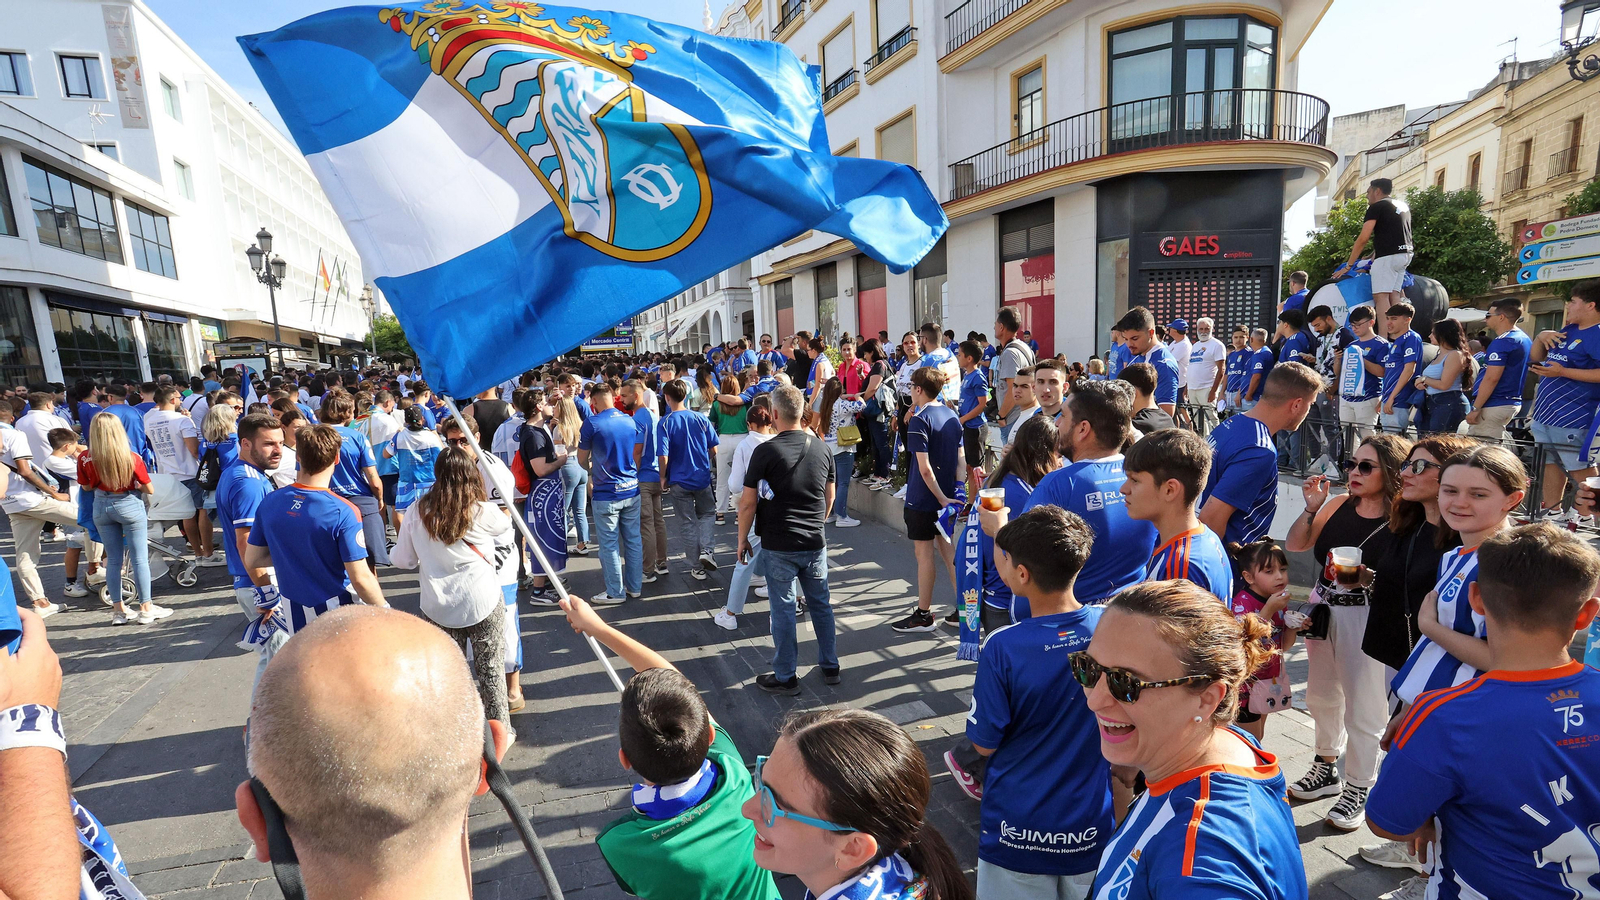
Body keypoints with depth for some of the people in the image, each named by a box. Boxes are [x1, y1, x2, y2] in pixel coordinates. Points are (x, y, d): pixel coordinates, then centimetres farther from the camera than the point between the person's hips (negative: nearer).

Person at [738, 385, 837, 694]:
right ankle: (830, 666, 29)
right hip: (815, 543, 5)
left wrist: (742, 539, 3)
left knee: (783, 608, 6)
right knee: (820, 603, 17)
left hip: (778, 546, -4)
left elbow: (748, 503, -10)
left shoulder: (765, 451, -13)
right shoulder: (821, 448, 1)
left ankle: (785, 677, 18)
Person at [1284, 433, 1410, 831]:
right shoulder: (1338, 503, 1)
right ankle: (1327, 768, 42)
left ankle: (1358, 790, 26)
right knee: (1321, 694, 21)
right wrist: (1312, 507, -8)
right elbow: (1295, 545, 3)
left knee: (1361, 707, 6)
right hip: (1323, 606, 7)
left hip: (1365, 616, -7)